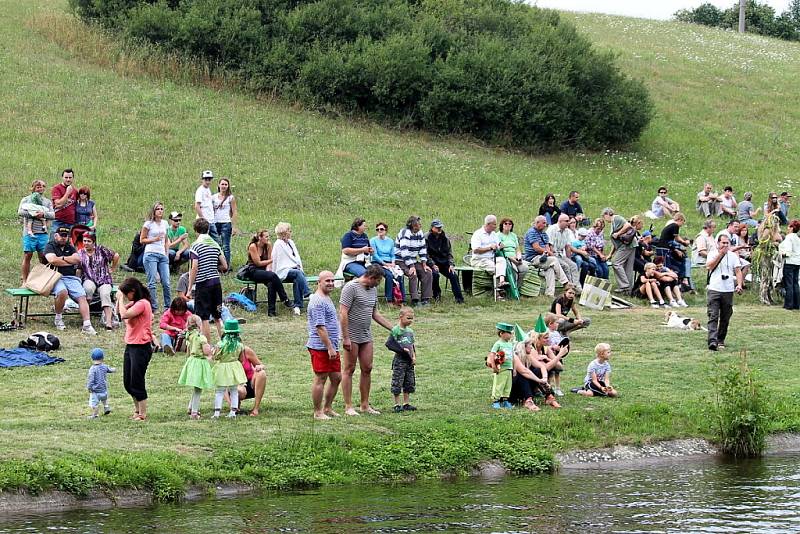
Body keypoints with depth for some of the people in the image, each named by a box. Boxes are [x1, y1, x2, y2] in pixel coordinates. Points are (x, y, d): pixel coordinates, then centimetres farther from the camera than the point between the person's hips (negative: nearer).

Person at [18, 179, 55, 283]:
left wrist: (43, 214, -14)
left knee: (43, 257, 1)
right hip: (29, 232, -2)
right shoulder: (26, 200, 8)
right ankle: (25, 281, 0)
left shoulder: (47, 201, 16)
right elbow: (20, 212, -6)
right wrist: (33, 214, -14)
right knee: (27, 256, -3)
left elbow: (53, 215, 5)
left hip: (43, 233, 3)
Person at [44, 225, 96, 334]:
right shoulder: (50, 246, 10)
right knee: (62, 292, -36)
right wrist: (70, 262, 1)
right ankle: (58, 318, -12)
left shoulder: (70, 247, 24)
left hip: (72, 278, 5)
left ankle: (87, 325, -30)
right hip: (56, 277, -4)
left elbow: (77, 259, 7)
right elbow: (52, 260, -9)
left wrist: (62, 258, 1)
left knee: (82, 296, -20)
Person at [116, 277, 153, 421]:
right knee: (128, 382, 15)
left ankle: (142, 414, 4)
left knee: (137, 382, -4)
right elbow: (118, 312, 18)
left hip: (141, 347, -10)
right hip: (130, 346, 10)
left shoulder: (142, 304, -16)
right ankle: (137, 409, 29)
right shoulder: (134, 303, 13)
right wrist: (119, 298, 7)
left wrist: (121, 299, -14)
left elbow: (124, 315, -26)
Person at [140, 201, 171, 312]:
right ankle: (153, 307, -4)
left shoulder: (164, 223, 15)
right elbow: (142, 240, 1)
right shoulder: (148, 224, 0)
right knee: (152, 282, -7)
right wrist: (155, 239, -11)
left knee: (166, 283, -1)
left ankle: (168, 306, 9)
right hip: (151, 254, -5)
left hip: (162, 255, 5)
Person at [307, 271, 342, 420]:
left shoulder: (327, 299, 18)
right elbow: (320, 327, -22)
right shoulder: (318, 301, -16)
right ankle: (318, 412, 2)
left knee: (336, 377, 13)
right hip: (321, 348, -10)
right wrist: (330, 347, -23)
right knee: (320, 379, -4)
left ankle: (327, 408, 23)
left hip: (331, 347, 10)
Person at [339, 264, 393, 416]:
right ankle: (348, 406, 2)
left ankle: (365, 405, 14)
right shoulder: (351, 287, -13)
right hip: (352, 336, -8)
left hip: (366, 336, 8)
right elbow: (343, 313, -17)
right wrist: (346, 338, -20)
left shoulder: (373, 290, 13)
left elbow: (375, 314, 22)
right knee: (349, 370, -2)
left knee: (367, 369, 6)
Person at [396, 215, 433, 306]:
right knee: (413, 274, -30)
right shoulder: (405, 233, -18)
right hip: (401, 260, -8)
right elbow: (404, 251, -24)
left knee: (428, 273, -8)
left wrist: (424, 265, 0)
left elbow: (423, 250, 11)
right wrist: (412, 266, -28)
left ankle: (426, 299, -7)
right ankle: (415, 300, -28)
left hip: (413, 260, 8)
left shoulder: (420, 233, 7)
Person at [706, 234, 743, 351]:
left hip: (728, 290, 3)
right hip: (714, 289, -3)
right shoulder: (713, 254, 5)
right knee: (713, 316, -12)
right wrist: (720, 254, -10)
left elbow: (738, 271, 5)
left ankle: (721, 340, 20)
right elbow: (709, 266, -11)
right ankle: (712, 341, -21)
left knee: (725, 317, 8)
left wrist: (739, 284, -10)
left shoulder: (733, 256, 10)